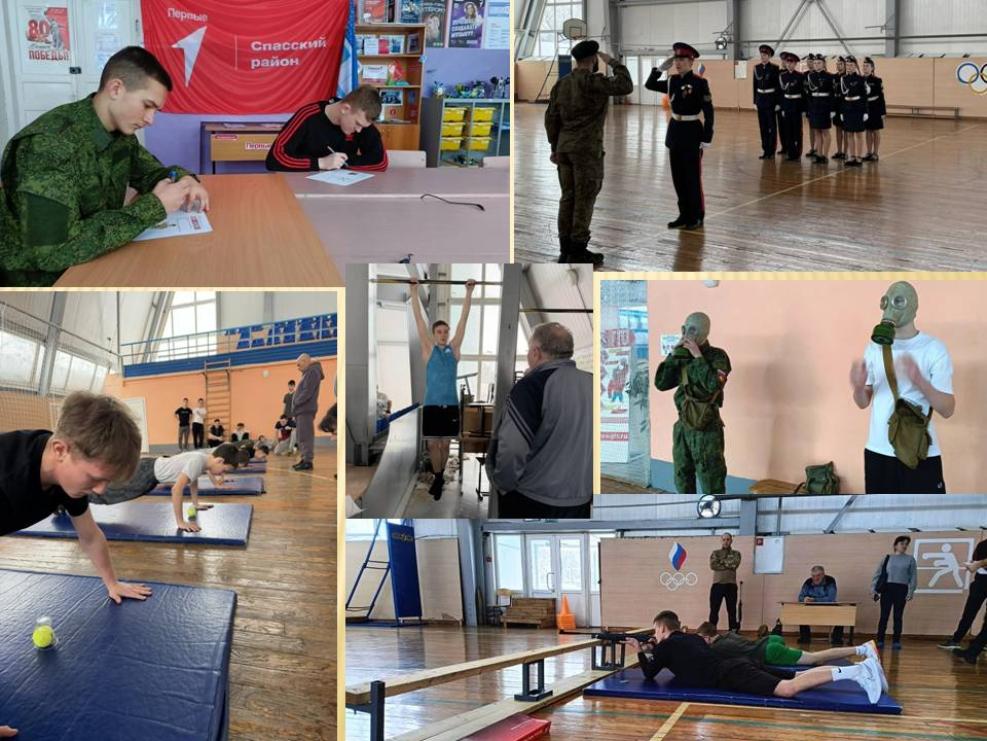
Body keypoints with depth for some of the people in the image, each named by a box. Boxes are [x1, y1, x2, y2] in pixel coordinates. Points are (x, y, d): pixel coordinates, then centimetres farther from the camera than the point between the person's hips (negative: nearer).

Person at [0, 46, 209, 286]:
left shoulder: (119, 131, 0)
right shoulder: (50, 144, -25)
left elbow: (151, 171, 18)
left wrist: (181, 179, -6)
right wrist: (154, 206, -27)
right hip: (42, 282, -8)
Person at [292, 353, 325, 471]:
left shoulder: (312, 372, -9)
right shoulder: (308, 373, 21)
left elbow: (307, 392, -18)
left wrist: (296, 402, -12)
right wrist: (296, 404, 9)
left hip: (306, 410, -10)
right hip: (302, 410, 10)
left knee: (305, 436, -12)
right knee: (302, 436, 11)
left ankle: (308, 461, -14)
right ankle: (305, 459, 15)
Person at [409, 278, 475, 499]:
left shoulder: (454, 348, 7)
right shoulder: (428, 348, 2)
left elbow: (464, 319, 7)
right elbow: (419, 319, 1)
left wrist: (469, 293, 6)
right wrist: (414, 292, -1)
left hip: (451, 404, 2)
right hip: (431, 404, -2)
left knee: (445, 443, 8)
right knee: (433, 443, -2)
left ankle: (440, 476, 22)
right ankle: (438, 478, 7)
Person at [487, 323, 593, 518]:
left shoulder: (532, 385, -15)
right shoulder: (592, 384, 4)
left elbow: (511, 449, -22)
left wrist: (503, 484, -8)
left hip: (532, 504, -6)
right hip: (581, 504, 6)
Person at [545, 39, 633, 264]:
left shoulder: (561, 84, 8)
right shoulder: (592, 81, -14)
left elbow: (552, 118, 8)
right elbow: (626, 87, -17)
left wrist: (555, 149, 15)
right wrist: (613, 62, -4)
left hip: (565, 147, 7)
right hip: (587, 149, -7)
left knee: (569, 197, 10)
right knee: (585, 199, -3)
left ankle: (566, 249, 10)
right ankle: (578, 252, -2)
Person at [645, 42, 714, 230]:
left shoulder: (699, 83, -12)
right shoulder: (672, 81, 6)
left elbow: (708, 112, -13)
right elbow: (649, 85, 12)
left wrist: (707, 139, -16)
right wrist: (660, 68, -2)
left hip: (692, 132, -6)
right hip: (675, 130, 7)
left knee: (693, 177, 0)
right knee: (678, 177, 10)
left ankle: (697, 217, 10)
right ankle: (684, 214, 19)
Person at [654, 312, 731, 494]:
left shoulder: (717, 356, -7)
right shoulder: (682, 358, 9)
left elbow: (713, 385, -24)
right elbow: (661, 383, 2)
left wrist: (698, 356, -19)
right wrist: (674, 354, -4)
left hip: (707, 429, -6)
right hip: (683, 427, 6)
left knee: (712, 481, -5)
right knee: (683, 480, 15)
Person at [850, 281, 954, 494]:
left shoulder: (934, 349, -8)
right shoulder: (875, 347, 7)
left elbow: (948, 410, -12)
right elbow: (864, 403, 10)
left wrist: (920, 382, -29)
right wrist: (858, 387, -14)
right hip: (879, 450, 5)